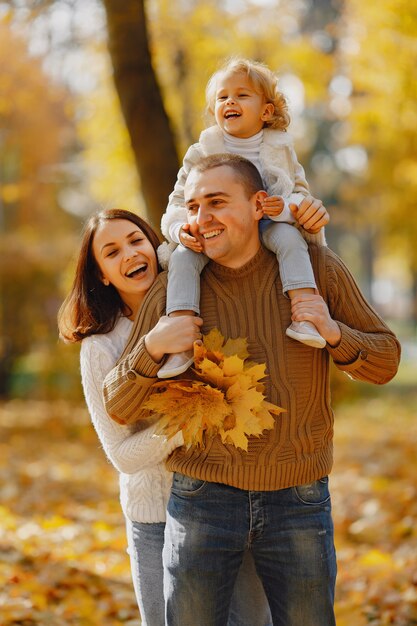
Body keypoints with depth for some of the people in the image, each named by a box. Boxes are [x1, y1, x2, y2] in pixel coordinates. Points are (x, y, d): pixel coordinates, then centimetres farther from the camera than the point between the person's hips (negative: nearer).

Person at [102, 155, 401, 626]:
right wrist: (152, 349, -22)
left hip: (298, 500, 0)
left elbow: (385, 363, 4)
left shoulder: (316, 267, -2)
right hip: (202, 497, 0)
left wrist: (334, 335, -16)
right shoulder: (175, 288, -4)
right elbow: (118, 409, -2)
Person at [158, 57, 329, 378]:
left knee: (289, 237, -33)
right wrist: (180, 229, -19)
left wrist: (288, 207, -19)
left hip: (268, 225, 0)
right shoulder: (202, 152, 5)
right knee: (183, 256, -27)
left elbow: (300, 190, 6)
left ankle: (305, 315, -40)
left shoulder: (280, 148, 6)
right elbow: (180, 199, 4)